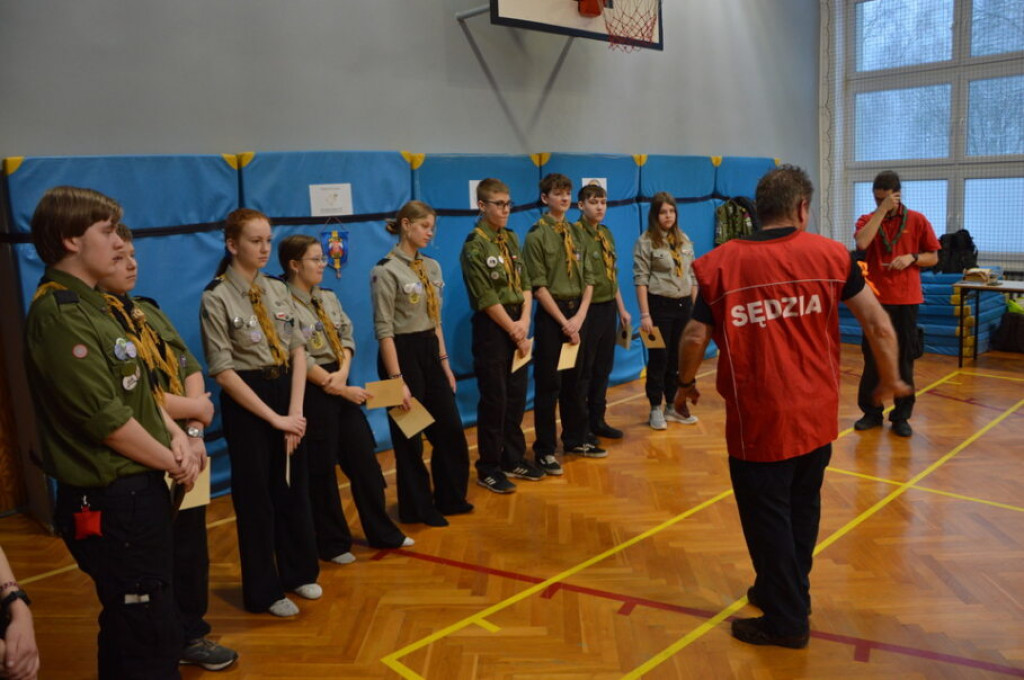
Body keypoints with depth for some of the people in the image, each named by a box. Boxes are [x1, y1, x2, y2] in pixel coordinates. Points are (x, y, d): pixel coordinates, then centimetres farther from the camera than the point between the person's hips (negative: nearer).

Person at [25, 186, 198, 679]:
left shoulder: (88, 304, 13)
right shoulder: (60, 314, -19)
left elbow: (138, 390, 14)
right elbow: (106, 418, -22)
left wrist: (176, 436, -2)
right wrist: (172, 462, -9)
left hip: (134, 491, 10)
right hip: (111, 502, -10)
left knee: (130, 629, 21)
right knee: (152, 637, -1)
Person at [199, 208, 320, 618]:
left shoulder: (278, 290, 4)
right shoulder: (216, 299, -12)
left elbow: (298, 350, 3)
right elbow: (223, 371, -15)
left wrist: (295, 409, -8)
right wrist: (274, 417, -14)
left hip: (287, 392, 5)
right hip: (246, 402, -5)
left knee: (294, 487, 14)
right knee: (255, 496, 7)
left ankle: (299, 573, 34)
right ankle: (263, 591, 25)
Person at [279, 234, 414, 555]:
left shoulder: (328, 298, 10)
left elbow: (347, 337, 8)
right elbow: (300, 360, -17)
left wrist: (343, 373, -10)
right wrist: (340, 389, -15)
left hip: (340, 385, 7)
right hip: (312, 392, -7)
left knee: (364, 460, 11)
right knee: (321, 470, 5)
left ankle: (382, 532, 24)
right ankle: (333, 543, 22)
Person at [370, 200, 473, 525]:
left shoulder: (432, 267, 9)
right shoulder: (386, 271, -13)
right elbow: (384, 330, -16)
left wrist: (444, 361, 11)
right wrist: (397, 380, -19)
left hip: (431, 351, 7)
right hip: (404, 353, -7)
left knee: (451, 429, 12)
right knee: (409, 436, 7)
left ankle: (449, 498, 32)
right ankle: (417, 508, 24)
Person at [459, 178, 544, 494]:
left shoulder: (511, 238, 10)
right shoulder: (474, 246, -12)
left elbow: (524, 282, 8)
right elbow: (487, 299, -15)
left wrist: (525, 320, -7)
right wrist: (514, 331, -11)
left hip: (517, 324, 7)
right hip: (492, 327, -7)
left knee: (517, 396, 13)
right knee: (494, 399, 0)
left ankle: (514, 459, 26)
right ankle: (488, 468, 13)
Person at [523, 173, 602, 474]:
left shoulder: (576, 233, 10)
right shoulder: (537, 235, -7)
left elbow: (588, 279, 9)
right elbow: (538, 286, -12)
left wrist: (579, 316, -5)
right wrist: (563, 321, -14)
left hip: (577, 312, 6)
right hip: (551, 314, -6)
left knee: (575, 381, 14)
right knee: (548, 384, -1)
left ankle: (575, 439, 27)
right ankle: (544, 450, 9)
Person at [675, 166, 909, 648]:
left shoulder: (722, 263, -7)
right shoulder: (830, 254, -2)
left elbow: (695, 337, -8)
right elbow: (879, 324, -2)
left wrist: (686, 383, 10)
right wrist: (890, 379, 14)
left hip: (758, 419, -3)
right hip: (816, 415, 4)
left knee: (767, 517, 11)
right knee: (801, 510, 22)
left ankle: (786, 619, 23)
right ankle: (786, 591, 41)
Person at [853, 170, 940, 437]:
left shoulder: (917, 220, 3)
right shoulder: (867, 220, 3)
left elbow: (933, 257, 7)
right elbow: (862, 244, -20)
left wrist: (911, 258, -12)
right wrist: (882, 210, -16)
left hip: (906, 299, 0)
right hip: (876, 298, 0)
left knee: (904, 359, 5)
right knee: (872, 357, 6)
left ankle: (901, 416, 16)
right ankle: (871, 412, 18)